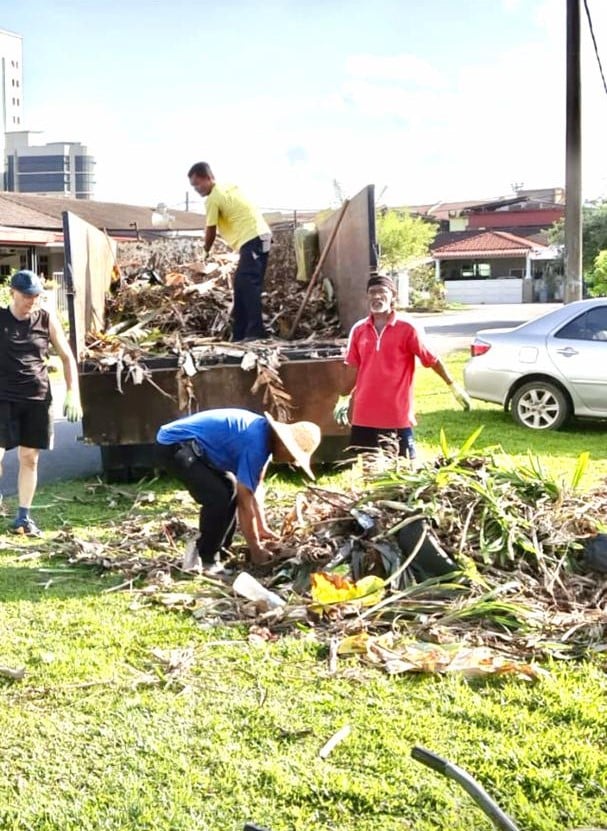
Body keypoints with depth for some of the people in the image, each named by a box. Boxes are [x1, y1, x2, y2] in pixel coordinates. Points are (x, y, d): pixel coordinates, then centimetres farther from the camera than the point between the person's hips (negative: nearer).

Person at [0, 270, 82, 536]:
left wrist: (72, 394, -1)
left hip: (37, 398, 2)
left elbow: (67, 357, 7)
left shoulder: (47, 320, 2)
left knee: (30, 458, 7)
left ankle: (23, 517, 17)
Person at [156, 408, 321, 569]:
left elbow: (256, 486, 17)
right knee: (218, 497, -19)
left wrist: (261, 528, 19)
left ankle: (217, 552, 20)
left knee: (229, 488, 14)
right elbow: (245, 500, -20)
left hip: (190, 444, 11)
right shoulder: (256, 443, -24)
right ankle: (204, 561, -4)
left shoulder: (265, 433, 6)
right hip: (174, 445, -11)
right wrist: (256, 550, -11)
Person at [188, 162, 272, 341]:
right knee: (241, 284, 9)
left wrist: (206, 251, 15)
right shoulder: (229, 187, 19)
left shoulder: (213, 198, -8)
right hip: (257, 236, 10)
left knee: (248, 283, -18)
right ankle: (240, 334, 10)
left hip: (252, 239, -10)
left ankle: (256, 331, -25)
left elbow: (211, 230, -2)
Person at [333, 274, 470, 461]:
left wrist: (453, 385, -3)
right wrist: (343, 398, 15)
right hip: (364, 415, 4)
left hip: (398, 416, -4)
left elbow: (432, 359, -2)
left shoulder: (406, 329, -6)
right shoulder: (358, 330, 6)